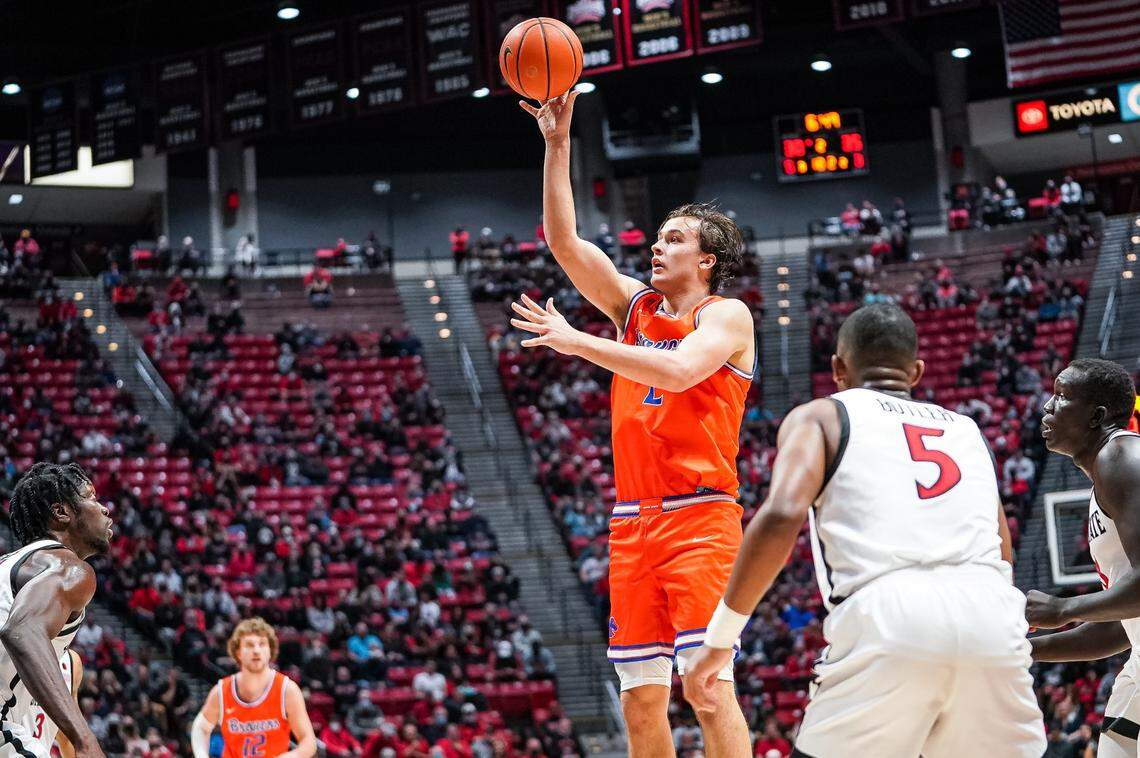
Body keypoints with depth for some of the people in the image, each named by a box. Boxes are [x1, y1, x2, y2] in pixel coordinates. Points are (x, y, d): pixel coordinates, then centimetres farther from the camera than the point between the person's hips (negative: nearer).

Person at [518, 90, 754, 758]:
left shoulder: (726, 315, -1)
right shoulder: (636, 307, 16)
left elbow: (678, 371, -21)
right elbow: (565, 243, 9)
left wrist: (575, 341, -20)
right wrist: (558, 145, 3)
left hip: (700, 519, -6)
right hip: (633, 524, 6)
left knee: (708, 682, -16)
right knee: (642, 701, 4)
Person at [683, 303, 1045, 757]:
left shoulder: (819, 417, 18)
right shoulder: (966, 429, 31)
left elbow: (781, 516, -1)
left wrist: (720, 638, 3)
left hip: (889, 617, -3)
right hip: (988, 617, 4)